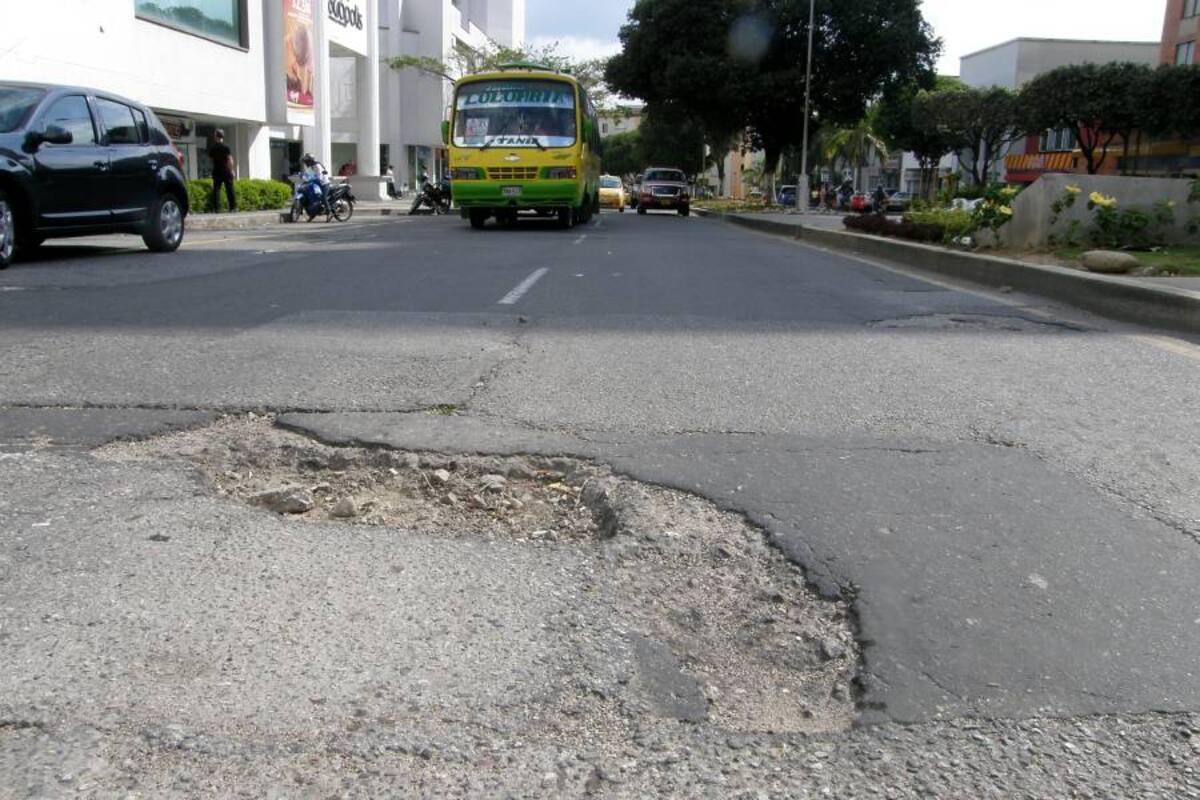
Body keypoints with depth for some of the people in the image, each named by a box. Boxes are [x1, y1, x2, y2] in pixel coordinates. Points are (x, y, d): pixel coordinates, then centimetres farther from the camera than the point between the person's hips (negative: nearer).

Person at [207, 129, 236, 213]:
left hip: (216, 171, 3)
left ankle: (216, 208, -3)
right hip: (226, 171, -3)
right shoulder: (226, 147, -7)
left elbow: (210, 157, 17)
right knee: (229, 189, 2)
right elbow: (230, 159, -12)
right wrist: (231, 170, -8)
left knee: (216, 189, 4)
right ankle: (233, 207, 0)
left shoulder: (212, 147, 3)